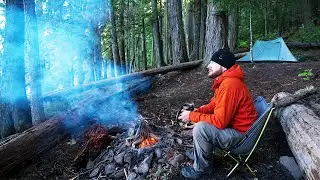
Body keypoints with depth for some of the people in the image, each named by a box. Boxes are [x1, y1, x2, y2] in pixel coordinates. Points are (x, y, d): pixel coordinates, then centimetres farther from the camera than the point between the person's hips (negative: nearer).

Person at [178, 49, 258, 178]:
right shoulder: (224, 80, 3)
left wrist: (192, 116, -21)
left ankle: (200, 168, -1)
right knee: (199, 119, 14)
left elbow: (219, 121, -31)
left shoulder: (229, 85, -30)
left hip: (239, 134, -10)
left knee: (200, 128, -26)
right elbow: (214, 104, 13)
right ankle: (198, 153, 26)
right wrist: (197, 111, -4)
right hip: (230, 124, 10)